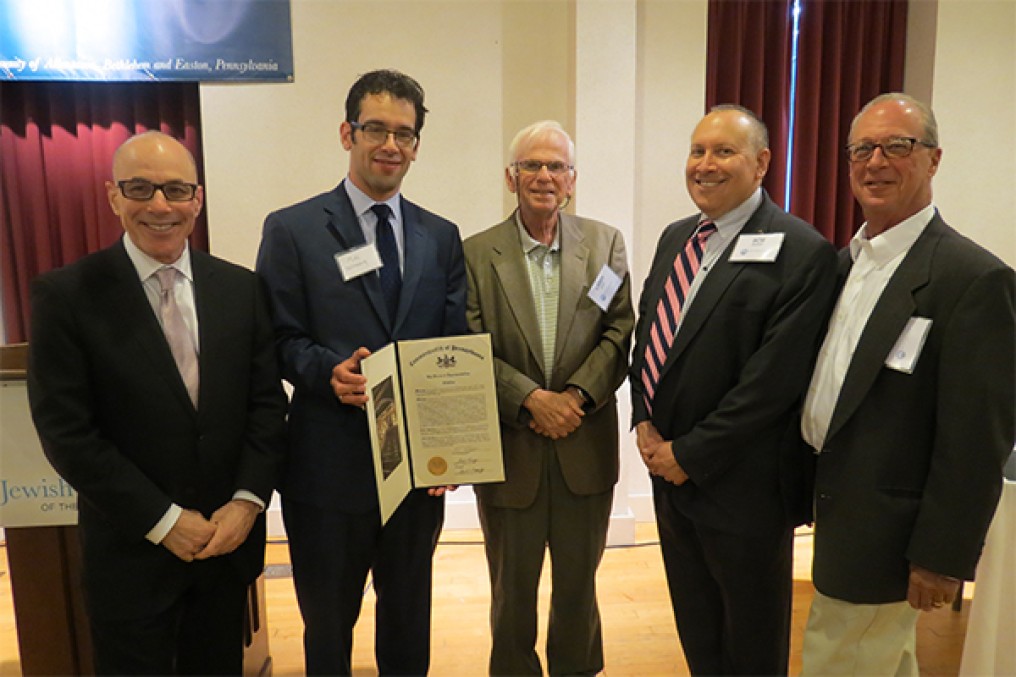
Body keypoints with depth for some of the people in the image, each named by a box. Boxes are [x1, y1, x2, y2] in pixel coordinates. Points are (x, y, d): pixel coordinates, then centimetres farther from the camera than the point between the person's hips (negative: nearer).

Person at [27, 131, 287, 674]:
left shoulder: (241, 288, -1)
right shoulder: (65, 294, -9)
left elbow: (267, 402, 0)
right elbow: (65, 431, -12)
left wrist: (247, 502, -11)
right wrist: (164, 522, -13)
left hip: (231, 533, 3)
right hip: (130, 549, -3)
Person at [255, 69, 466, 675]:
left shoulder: (442, 236, 6)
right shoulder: (292, 229, -3)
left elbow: (457, 346, 3)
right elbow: (281, 339, -5)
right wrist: (329, 372, -25)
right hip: (330, 465, -2)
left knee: (409, 616, 22)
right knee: (328, 621, 18)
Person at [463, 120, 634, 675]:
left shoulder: (605, 243, 2)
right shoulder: (475, 254, -4)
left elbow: (620, 332, -3)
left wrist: (578, 394, -15)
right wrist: (531, 399, -18)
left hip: (587, 448, 2)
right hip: (509, 448, -1)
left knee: (579, 584, 19)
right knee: (512, 589, 17)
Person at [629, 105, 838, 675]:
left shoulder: (801, 253, -16)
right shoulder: (676, 238, 8)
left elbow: (773, 378, -21)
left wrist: (689, 454, -16)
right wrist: (645, 424, -2)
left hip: (744, 488, -6)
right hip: (672, 474, 7)